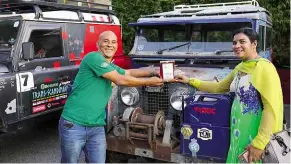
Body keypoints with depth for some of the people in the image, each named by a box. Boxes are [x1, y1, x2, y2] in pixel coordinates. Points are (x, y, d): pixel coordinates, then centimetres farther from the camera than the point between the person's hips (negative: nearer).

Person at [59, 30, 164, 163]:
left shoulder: (111, 67, 13)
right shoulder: (93, 58, -14)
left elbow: (128, 72, 31)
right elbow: (121, 80, -16)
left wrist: (153, 72, 19)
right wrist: (149, 82, -6)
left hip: (97, 127, 7)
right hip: (73, 125, -7)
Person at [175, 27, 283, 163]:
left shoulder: (264, 68, -16)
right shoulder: (239, 68, 10)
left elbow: (273, 108, -21)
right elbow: (219, 87, 23)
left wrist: (259, 143, -23)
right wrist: (190, 81, 19)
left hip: (254, 134, -8)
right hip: (237, 130, 8)